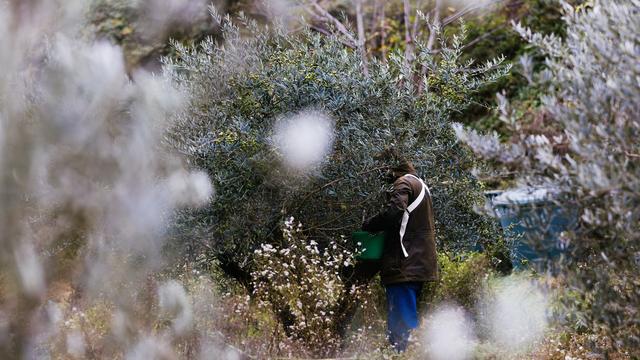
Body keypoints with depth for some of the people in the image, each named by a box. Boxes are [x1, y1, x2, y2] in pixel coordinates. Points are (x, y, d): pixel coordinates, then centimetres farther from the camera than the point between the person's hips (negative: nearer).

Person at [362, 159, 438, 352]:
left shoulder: (404, 183, -8)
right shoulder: (421, 185, 23)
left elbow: (393, 213, -23)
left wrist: (368, 225, -9)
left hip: (405, 264, -10)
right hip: (419, 263, 10)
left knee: (402, 322, -12)